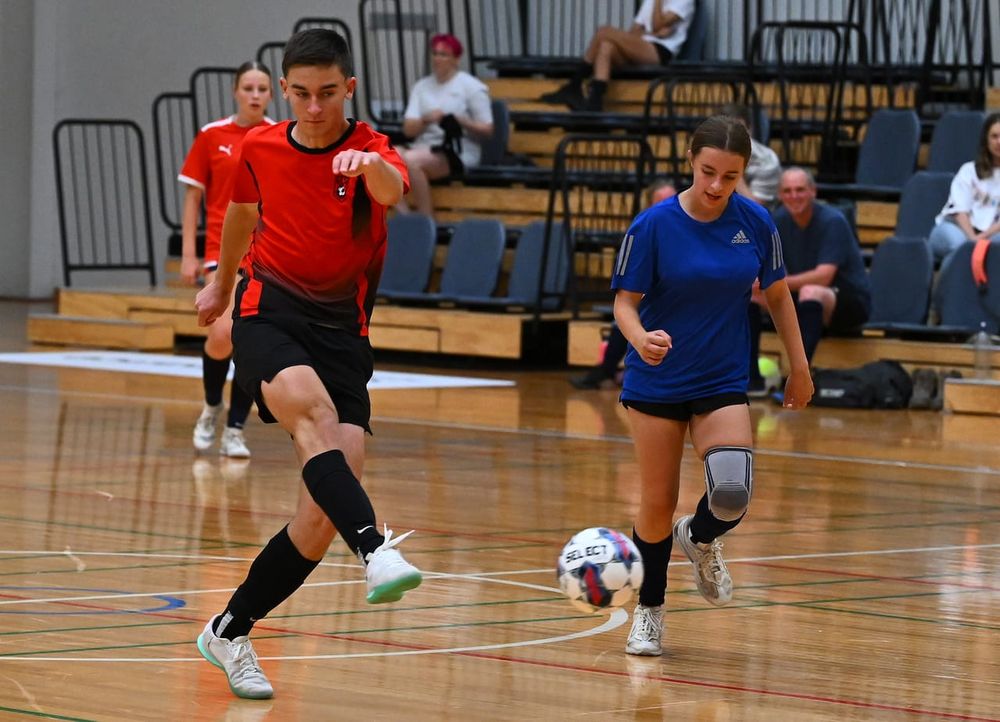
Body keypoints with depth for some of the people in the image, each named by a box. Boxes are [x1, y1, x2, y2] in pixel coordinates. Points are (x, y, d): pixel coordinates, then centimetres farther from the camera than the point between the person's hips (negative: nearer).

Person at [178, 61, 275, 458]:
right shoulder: (212, 136, 0)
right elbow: (192, 197, 4)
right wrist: (188, 254, -1)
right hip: (224, 249, -2)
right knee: (223, 333, -18)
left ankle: (234, 431, 10)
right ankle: (211, 406, 9)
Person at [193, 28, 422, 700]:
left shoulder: (369, 149, -5)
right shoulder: (260, 148, 5)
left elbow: (393, 191, -31)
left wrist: (372, 166, -54)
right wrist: (221, 282, 41)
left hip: (341, 330, 0)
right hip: (269, 313, 0)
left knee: (323, 518, -7)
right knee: (314, 410, -35)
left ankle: (230, 633, 11)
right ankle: (376, 550, -55)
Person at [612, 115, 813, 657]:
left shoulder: (755, 223, -5)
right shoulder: (654, 225, -13)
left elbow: (777, 294, 9)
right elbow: (625, 301, -9)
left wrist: (799, 367, 11)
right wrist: (641, 339, -30)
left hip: (723, 383, 1)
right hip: (656, 382, -1)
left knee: (732, 494, -19)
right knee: (657, 504, 2)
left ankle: (700, 540, 18)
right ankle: (649, 611, 26)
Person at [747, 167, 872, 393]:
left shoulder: (833, 221, -20)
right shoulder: (780, 220, 0)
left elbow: (824, 276, -30)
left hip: (850, 304, -7)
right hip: (803, 303, 7)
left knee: (810, 292, -39)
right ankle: (751, 379, -6)